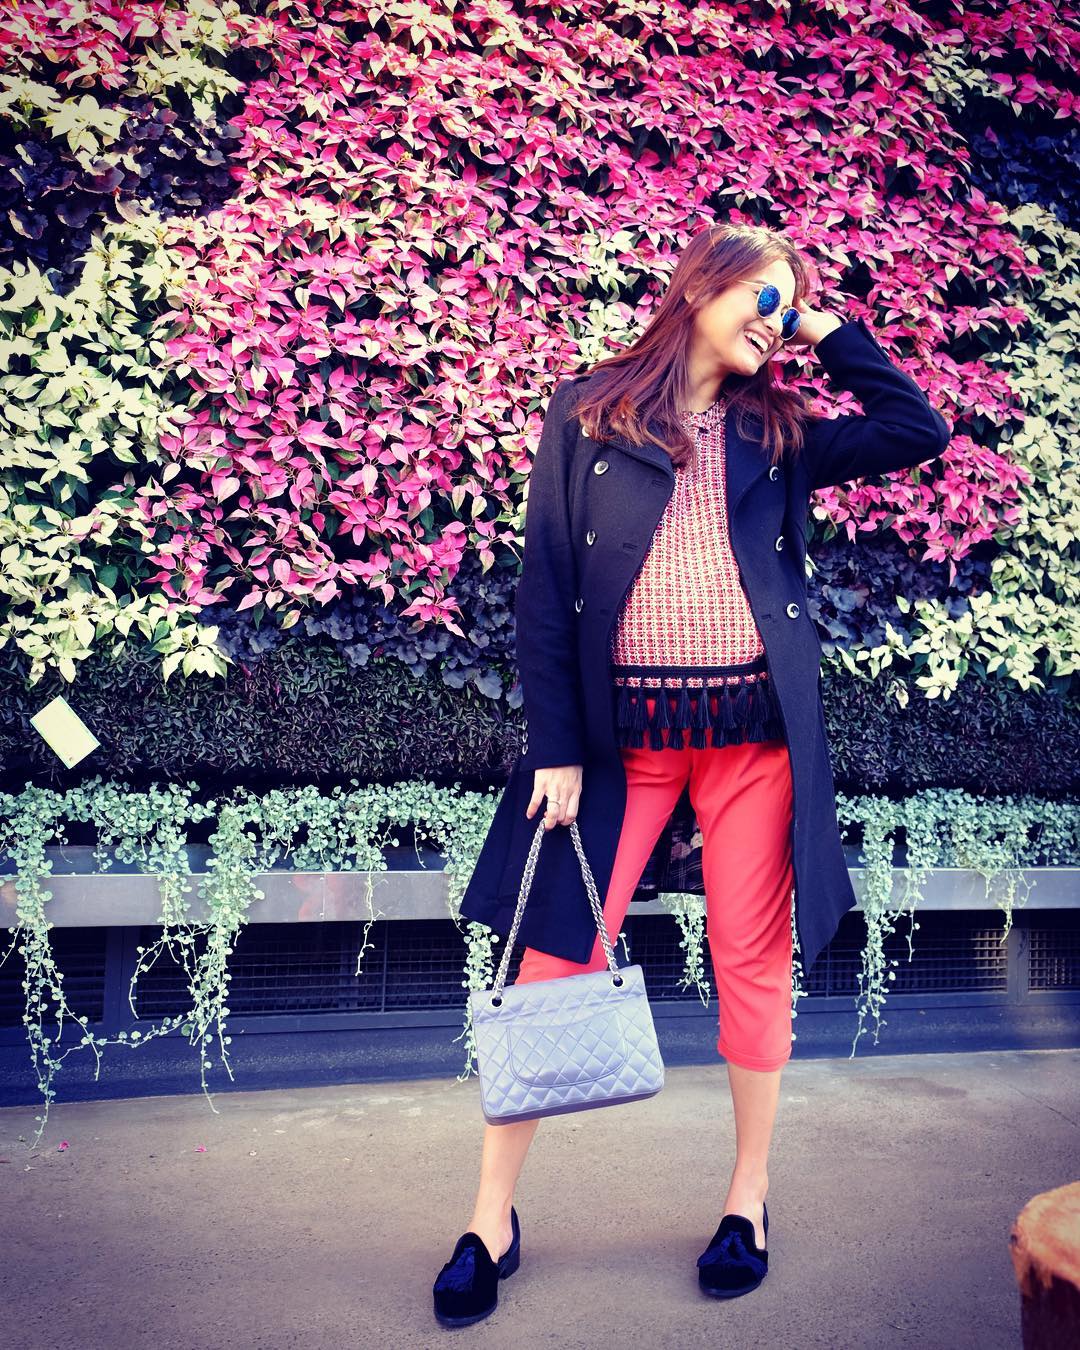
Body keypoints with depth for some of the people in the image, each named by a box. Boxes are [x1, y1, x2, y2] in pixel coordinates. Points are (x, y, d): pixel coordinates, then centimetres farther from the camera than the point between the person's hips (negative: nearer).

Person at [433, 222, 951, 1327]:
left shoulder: (777, 433, 13)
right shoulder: (586, 413, 5)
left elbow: (919, 431, 8)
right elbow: (543, 589, 0)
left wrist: (829, 332, 10)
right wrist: (556, 747, -6)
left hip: (755, 728, 3)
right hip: (622, 728, -2)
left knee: (753, 961, 8)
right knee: (557, 956, -2)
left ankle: (749, 1191, 28)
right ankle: (493, 1217, 13)